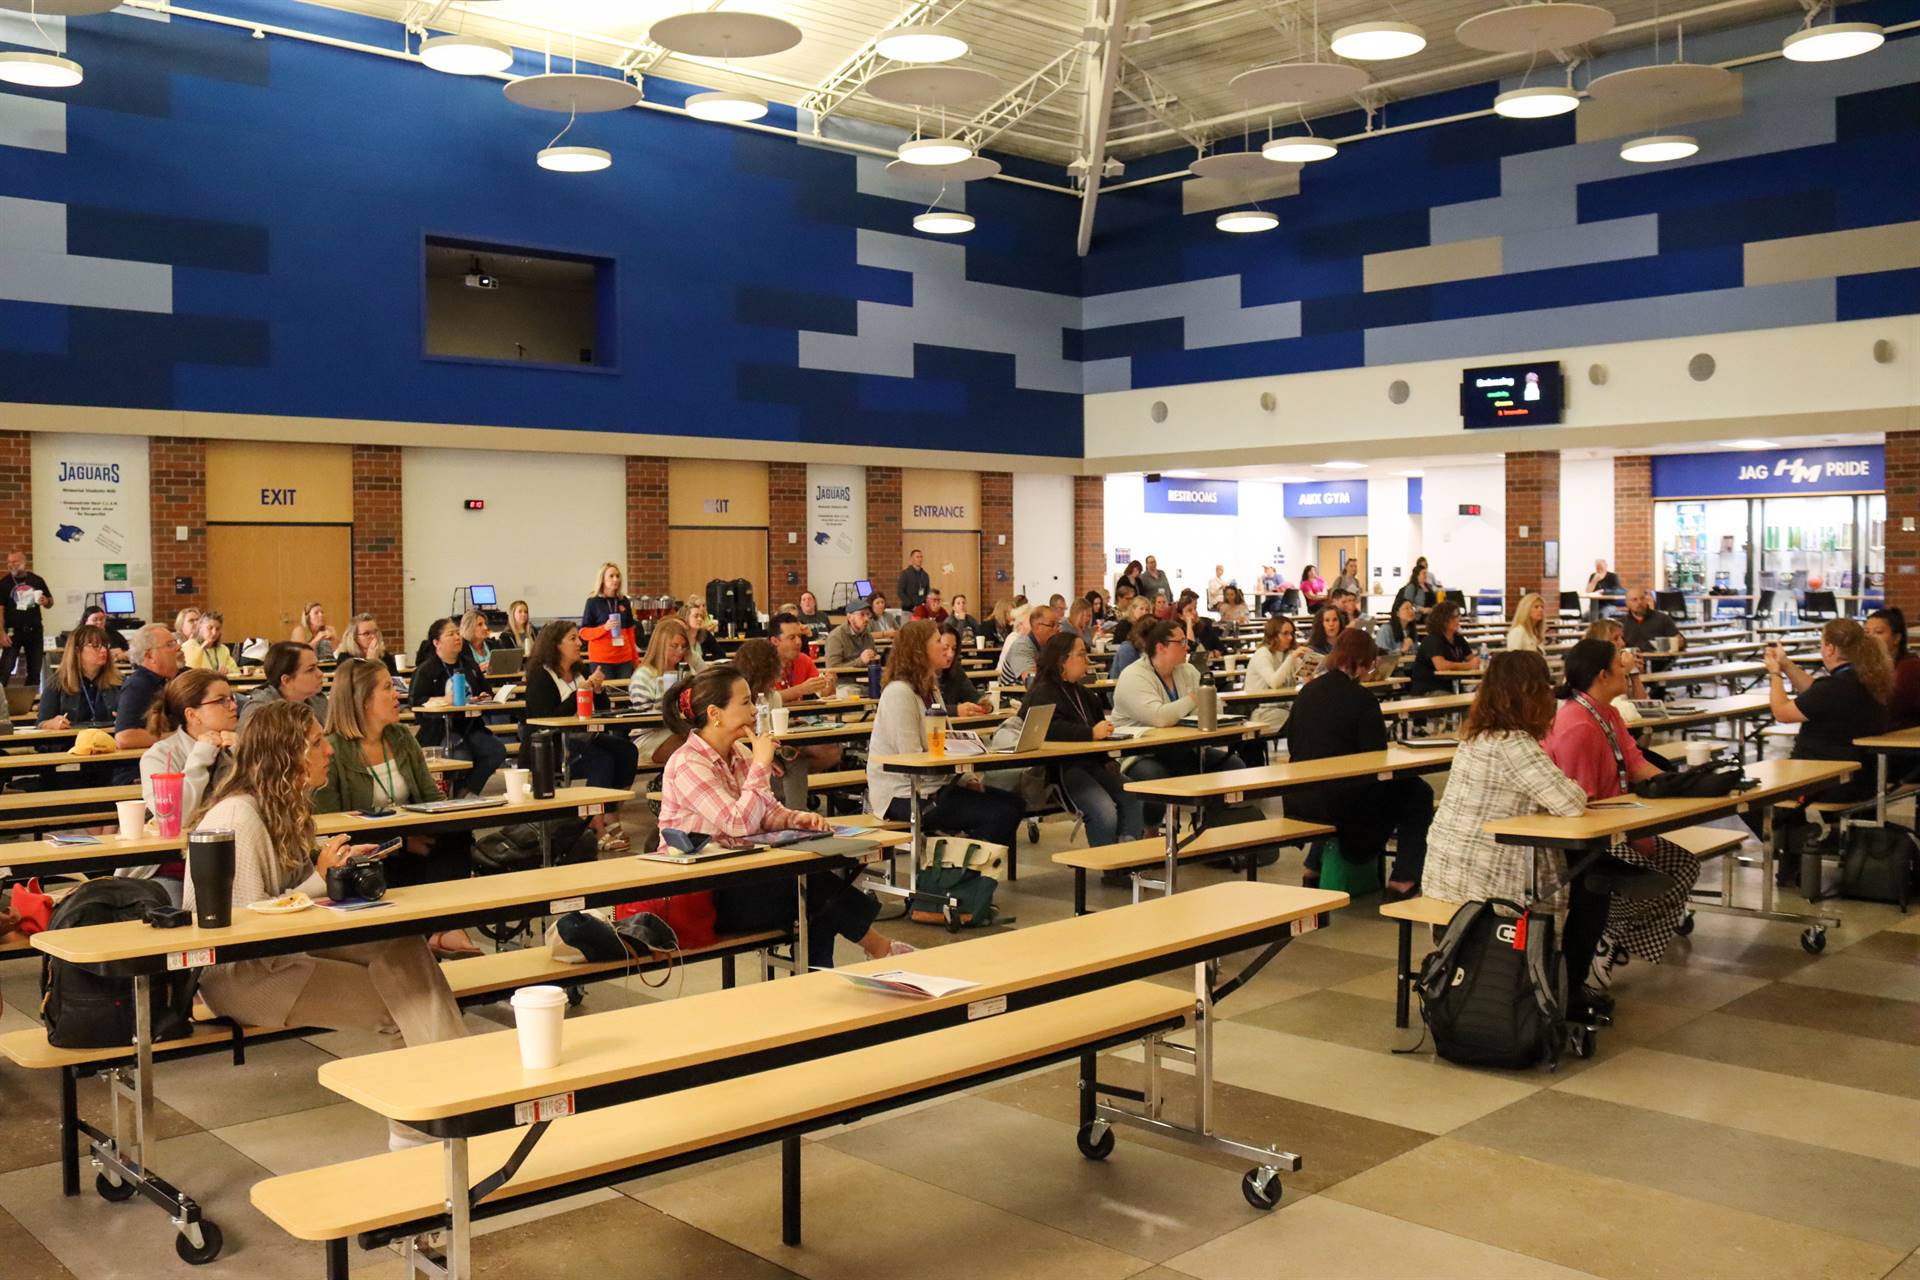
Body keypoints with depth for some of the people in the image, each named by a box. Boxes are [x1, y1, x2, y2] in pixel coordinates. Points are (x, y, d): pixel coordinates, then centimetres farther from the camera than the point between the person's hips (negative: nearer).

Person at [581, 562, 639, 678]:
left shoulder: (624, 601, 9)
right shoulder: (593, 602, -2)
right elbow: (583, 632, -2)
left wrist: (635, 657, 14)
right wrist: (605, 627, -18)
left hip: (625, 659, 4)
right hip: (601, 660, -4)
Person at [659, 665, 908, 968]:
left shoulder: (738, 753, 9)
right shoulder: (688, 765, -18)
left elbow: (767, 812, 11)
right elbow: (739, 824, -26)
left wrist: (797, 819, -11)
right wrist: (762, 763, -21)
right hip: (699, 894, -8)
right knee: (815, 886, -17)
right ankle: (876, 946, 3)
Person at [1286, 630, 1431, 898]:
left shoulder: (1308, 691, 8)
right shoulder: (1361, 699, -13)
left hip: (1300, 800, 7)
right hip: (1341, 802, -7)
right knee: (1418, 792, 12)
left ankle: (1313, 870, 41)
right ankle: (1403, 881, 7)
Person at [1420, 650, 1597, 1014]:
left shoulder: (1476, 736, 7)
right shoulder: (1513, 744, -22)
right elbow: (1571, 804, -24)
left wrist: (1568, 791, 3)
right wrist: (1576, 790, -2)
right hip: (1484, 881, -9)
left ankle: (1566, 987, 33)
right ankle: (1566, 999, 24)